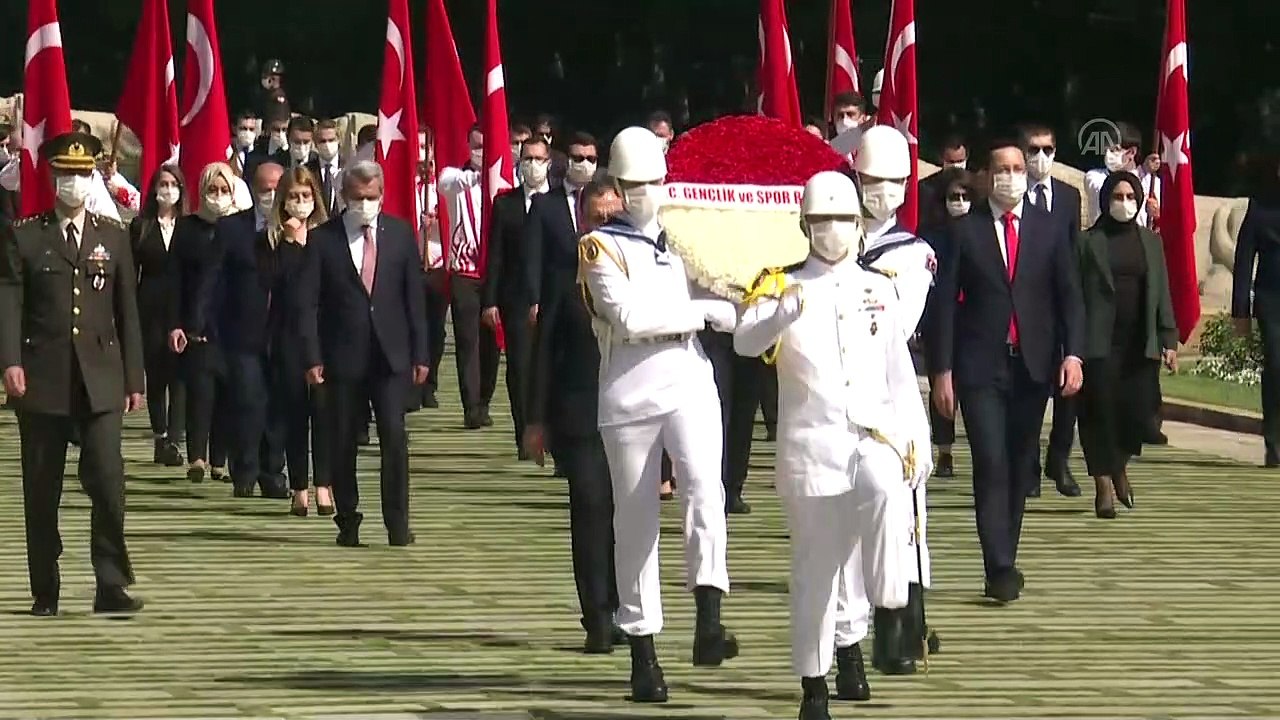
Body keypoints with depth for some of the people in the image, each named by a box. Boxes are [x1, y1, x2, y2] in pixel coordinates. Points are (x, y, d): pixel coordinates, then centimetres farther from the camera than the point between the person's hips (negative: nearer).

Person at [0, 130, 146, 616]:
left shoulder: (114, 237, 12)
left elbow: (127, 312, 12)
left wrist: (133, 378, 9)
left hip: (100, 380, 1)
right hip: (42, 378, -1)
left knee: (108, 483, -10)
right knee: (41, 493, 3)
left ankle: (111, 587, -6)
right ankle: (45, 592, 11)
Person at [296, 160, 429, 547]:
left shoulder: (400, 234, 6)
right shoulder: (323, 239, 0)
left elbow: (414, 297, 8)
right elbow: (307, 302, -1)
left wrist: (420, 353, 3)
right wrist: (313, 358, -9)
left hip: (391, 355, 0)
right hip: (343, 355, 0)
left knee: (394, 436, -8)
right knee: (342, 443, 3)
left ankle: (397, 522, -1)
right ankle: (348, 522, 14)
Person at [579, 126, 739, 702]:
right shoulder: (600, 248, 1)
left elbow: (722, 294, 28)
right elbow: (628, 315, -13)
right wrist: (704, 311, -12)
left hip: (689, 384, 2)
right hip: (628, 396, -2)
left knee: (705, 489, -23)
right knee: (635, 523, 3)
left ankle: (709, 622, -29)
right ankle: (642, 652, 10)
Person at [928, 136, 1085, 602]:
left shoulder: (1049, 230, 7)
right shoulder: (965, 231, 1)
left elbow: (1069, 296, 6)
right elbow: (944, 303, 0)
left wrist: (1073, 353, -8)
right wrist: (942, 371, -5)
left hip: (1033, 366, 3)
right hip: (981, 367, -2)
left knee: (1020, 467, 8)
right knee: (991, 465, -11)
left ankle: (1005, 561, 19)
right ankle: (1000, 569, -16)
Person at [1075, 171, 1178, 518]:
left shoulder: (1151, 242, 13)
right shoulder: (1089, 242, 1)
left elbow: (1162, 293, 13)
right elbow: (1076, 294, -2)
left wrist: (1168, 339, 5)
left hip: (1141, 342, 3)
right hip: (1101, 342, -3)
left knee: (1137, 411, 0)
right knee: (1101, 411, -4)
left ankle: (1120, 466, 28)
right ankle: (1104, 484, 3)